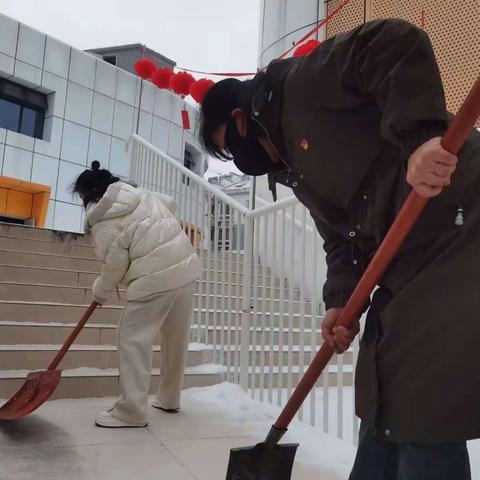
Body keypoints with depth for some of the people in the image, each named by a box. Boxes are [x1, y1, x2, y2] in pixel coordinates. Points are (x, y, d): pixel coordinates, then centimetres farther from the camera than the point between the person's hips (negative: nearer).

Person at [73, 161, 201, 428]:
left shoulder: (103, 219, -5)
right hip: (186, 267, 9)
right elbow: (171, 204, 31)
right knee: (177, 339, 16)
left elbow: (114, 262, -5)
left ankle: (132, 411, 3)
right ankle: (169, 399, 31)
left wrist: (101, 291, 12)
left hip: (157, 277, -9)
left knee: (134, 339, 0)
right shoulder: (142, 195, 16)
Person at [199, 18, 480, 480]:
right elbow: (342, 238, 13)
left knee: (424, 417, -6)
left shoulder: (303, 83, -5)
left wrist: (420, 135, -29)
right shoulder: (293, 170, 19)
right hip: (406, 267, 9)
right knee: (385, 408, 14)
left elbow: (398, 44, -18)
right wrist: (340, 301, -2)